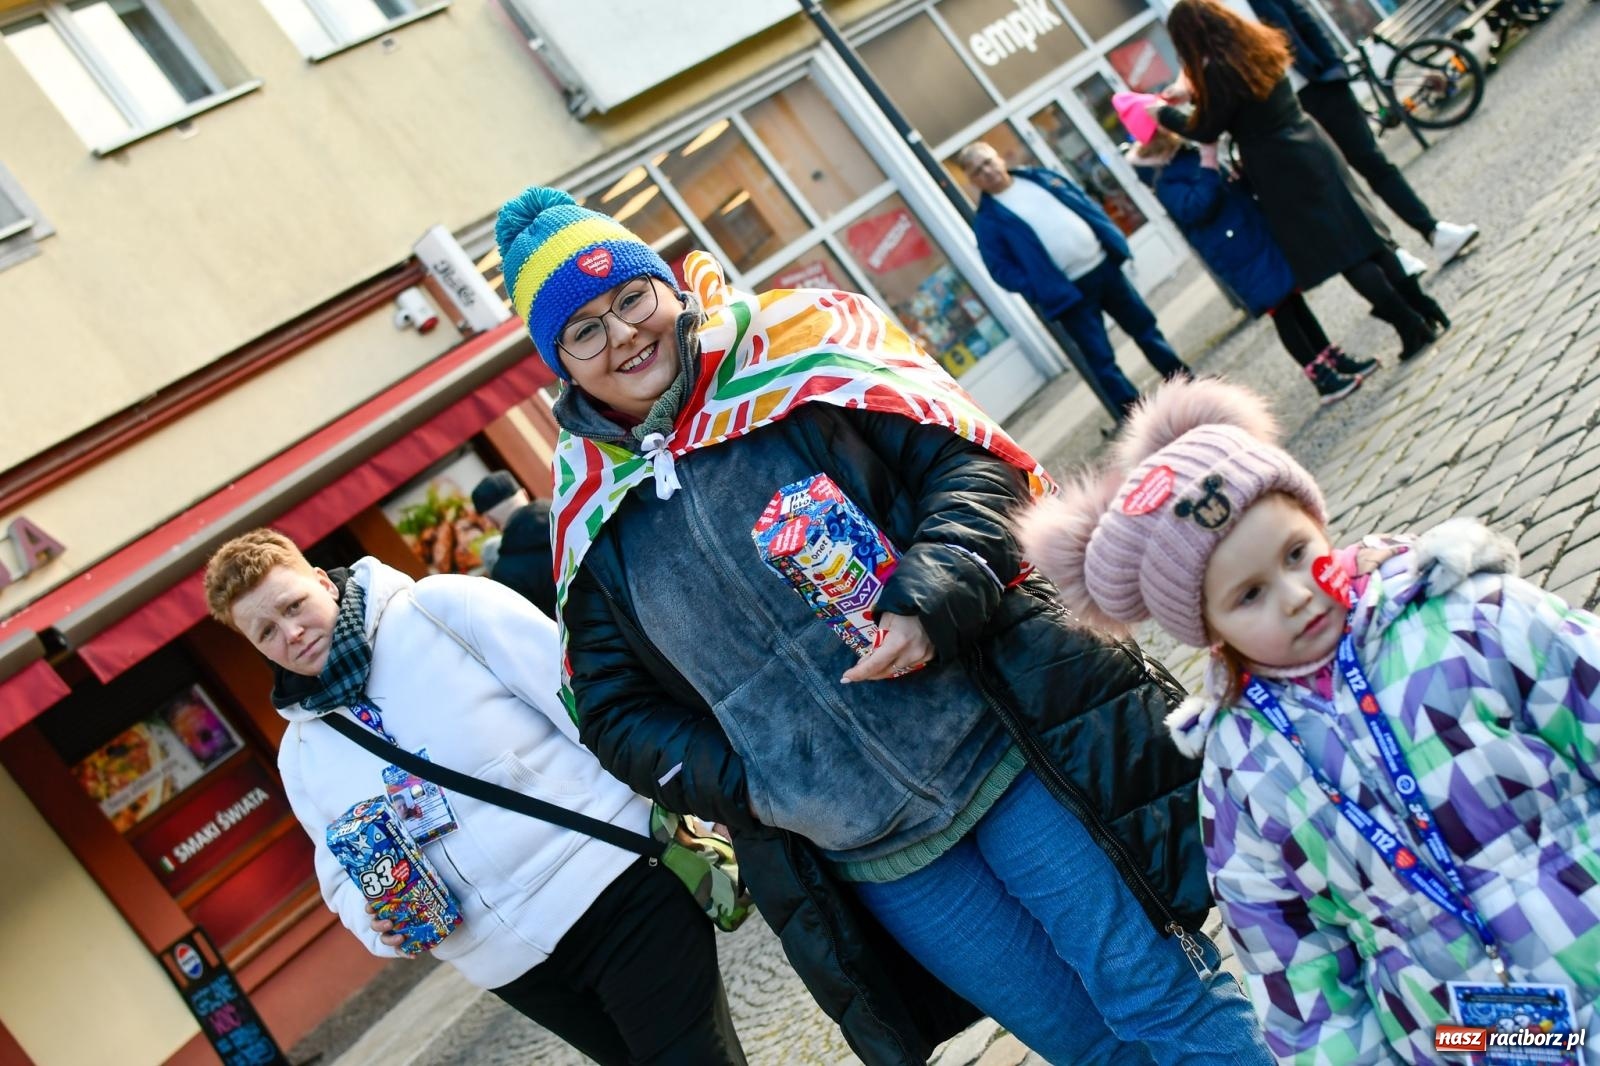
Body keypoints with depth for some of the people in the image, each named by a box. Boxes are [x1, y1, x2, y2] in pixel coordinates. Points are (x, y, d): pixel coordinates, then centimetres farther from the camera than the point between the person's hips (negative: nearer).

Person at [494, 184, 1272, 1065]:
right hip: (866, 861, 3)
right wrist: (754, 787, -3)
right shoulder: (593, 517, 6)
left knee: (1159, 993, 2)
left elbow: (971, 461, -5)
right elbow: (619, 710, 10)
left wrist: (929, 603, -22)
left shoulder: (790, 350, -1)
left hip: (1006, 749, -2)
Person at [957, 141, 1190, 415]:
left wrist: (1114, 240, 4)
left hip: (1103, 265, 5)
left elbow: (1085, 203, 14)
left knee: (1145, 327, 18)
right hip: (1069, 291, -5)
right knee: (1101, 359, -1)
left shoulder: (1039, 176, 10)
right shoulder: (988, 219, -6)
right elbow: (1000, 268, -8)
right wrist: (1039, 290, -19)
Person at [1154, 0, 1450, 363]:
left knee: (1341, 252, -2)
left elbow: (1204, 130, -7)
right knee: (1359, 233, 15)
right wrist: (1193, 91, 28)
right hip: (1313, 149, 8)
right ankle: (1422, 308, 21)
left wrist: (1163, 113, 8)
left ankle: (1411, 327, -1)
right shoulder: (1254, 44, 7)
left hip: (1284, 173, -8)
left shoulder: (1219, 72, -20)